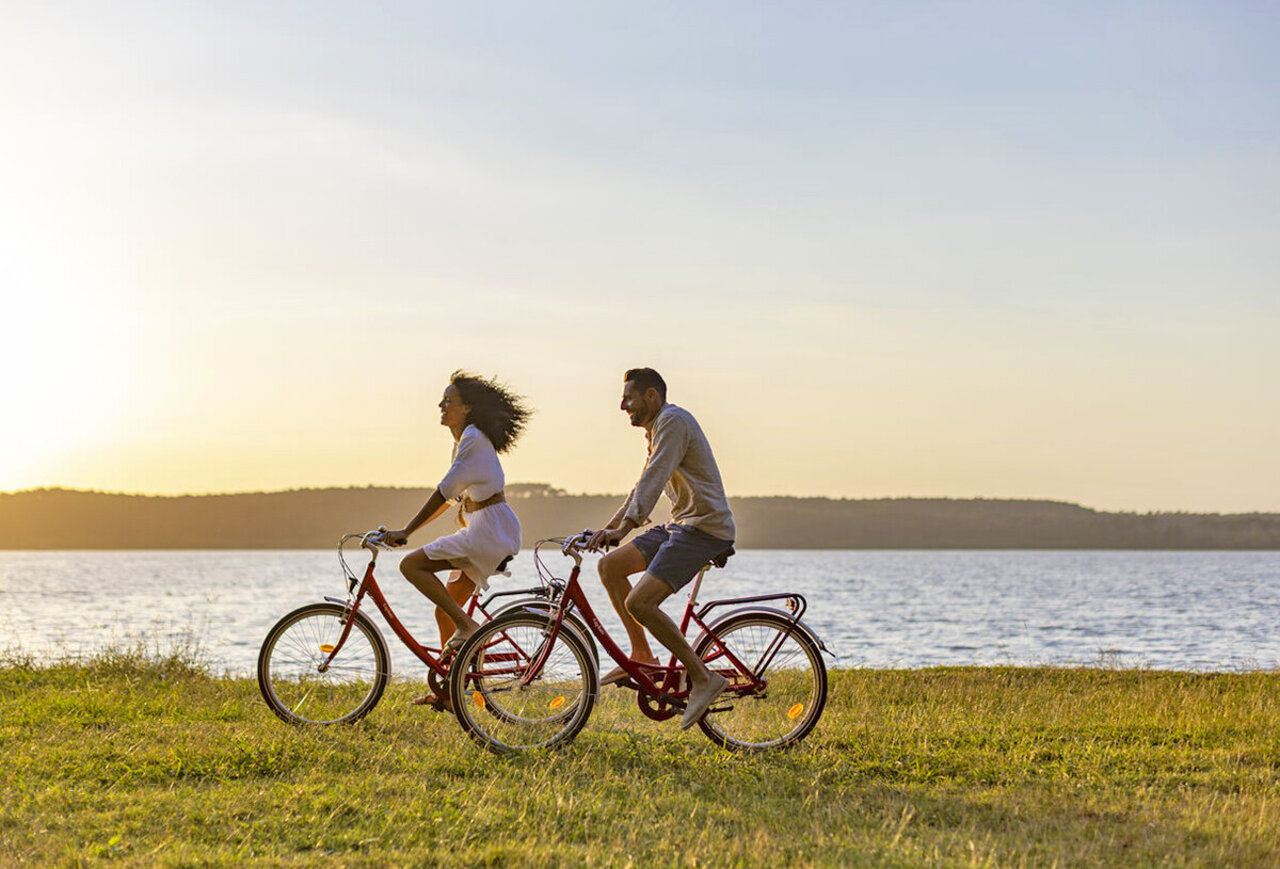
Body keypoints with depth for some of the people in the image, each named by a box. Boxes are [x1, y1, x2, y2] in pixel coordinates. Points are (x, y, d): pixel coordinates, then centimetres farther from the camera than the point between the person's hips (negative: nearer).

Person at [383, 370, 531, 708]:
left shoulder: (474, 439, -13)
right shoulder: (461, 441, 18)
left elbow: (445, 492, -18)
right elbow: (452, 495, 24)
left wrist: (406, 531, -18)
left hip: (491, 529, -10)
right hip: (482, 531, 10)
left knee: (411, 564, -17)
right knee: (444, 611, 9)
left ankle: (467, 625, -14)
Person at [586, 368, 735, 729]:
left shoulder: (673, 421, -12)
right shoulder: (657, 428, 20)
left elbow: (654, 480, -24)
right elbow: (644, 485, 28)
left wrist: (623, 528, -31)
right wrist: (607, 528, 24)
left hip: (704, 527, -10)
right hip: (680, 525, 10)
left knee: (639, 603, -20)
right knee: (609, 566, 6)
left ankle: (703, 677, -13)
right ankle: (642, 655, 10)